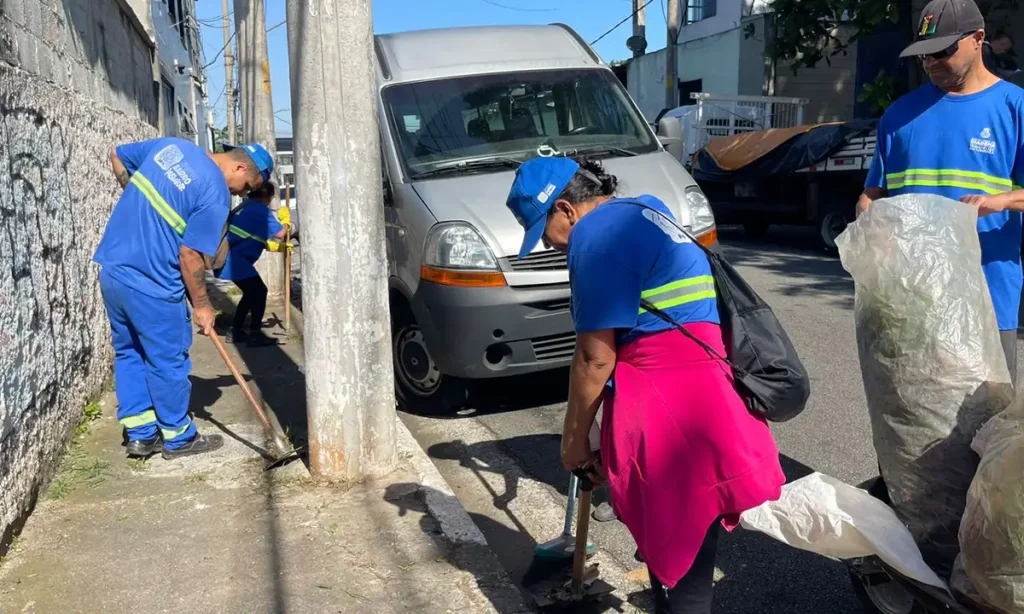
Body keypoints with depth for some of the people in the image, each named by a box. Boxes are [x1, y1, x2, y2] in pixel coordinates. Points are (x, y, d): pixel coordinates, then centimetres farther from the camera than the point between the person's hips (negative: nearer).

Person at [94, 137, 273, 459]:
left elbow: (117, 155, 20)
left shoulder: (171, 144, 6)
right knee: (168, 363, 8)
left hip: (111, 269, 8)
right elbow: (189, 255, -17)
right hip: (150, 284, -8)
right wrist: (201, 304, -5)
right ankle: (179, 438, 23)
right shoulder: (216, 194, -16)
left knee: (128, 353, 19)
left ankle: (141, 434, 28)